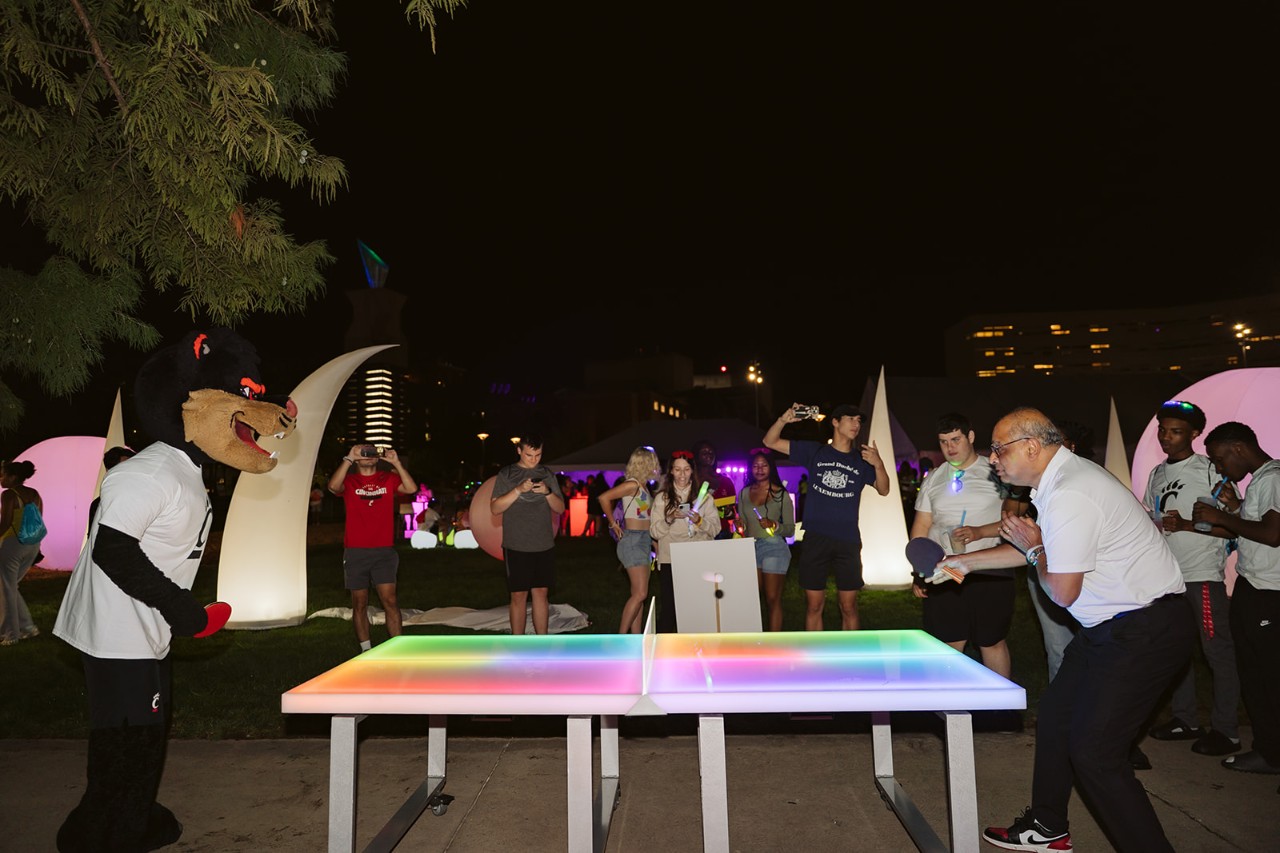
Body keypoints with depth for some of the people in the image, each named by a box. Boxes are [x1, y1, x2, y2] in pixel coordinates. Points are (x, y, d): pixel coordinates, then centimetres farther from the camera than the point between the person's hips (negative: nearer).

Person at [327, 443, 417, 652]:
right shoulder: (349, 481, 5)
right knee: (360, 603, 6)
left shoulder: (388, 478, 8)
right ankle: (366, 650, 16)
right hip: (355, 552, 0)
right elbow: (333, 486, -17)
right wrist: (349, 458, -19)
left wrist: (396, 463, -13)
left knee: (389, 599, -7)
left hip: (384, 551, 0)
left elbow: (411, 488, -9)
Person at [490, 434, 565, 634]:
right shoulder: (506, 474, 1)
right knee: (519, 596, 2)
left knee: (541, 593, 7)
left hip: (544, 545, 3)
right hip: (516, 546, -2)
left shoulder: (548, 474, 8)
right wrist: (518, 490, -18)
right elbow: (495, 508, -6)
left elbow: (560, 508, 7)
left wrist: (548, 492, -11)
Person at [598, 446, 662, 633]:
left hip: (644, 540, 9)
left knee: (638, 594, 9)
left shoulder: (643, 486, 13)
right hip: (632, 540, -9)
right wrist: (613, 523, -14)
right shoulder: (632, 484, -13)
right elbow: (604, 497, -22)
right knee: (640, 593, -12)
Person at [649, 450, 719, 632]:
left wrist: (699, 521, -14)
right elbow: (654, 532, 4)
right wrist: (670, 518, -12)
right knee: (669, 609, -4)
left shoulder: (704, 496, 9)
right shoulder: (662, 498, 9)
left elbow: (716, 528, 4)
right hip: (669, 561, 0)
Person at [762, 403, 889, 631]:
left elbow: (883, 490, -1)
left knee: (848, 607, 6)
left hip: (848, 542, 1)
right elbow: (770, 442, 3)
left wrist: (878, 464, -19)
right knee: (814, 606, 4)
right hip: (815, 539, -1)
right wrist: (783, 419, -16)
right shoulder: (814, 452, 5)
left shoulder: (861, 460, 9)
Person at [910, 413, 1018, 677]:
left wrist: (980, 532, -20)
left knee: (992, 644, 6)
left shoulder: (995, 473, 1)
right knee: (948, 645, 6)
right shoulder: (933, 480, 11)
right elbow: (921, 527, 12)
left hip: (989, 575, -3)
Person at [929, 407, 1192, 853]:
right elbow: (1040, 550, 21)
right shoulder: (1060, 479, 7)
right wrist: (966, 561, 20)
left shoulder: (1069, 496, -25)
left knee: (1094, 752, -9)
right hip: (1110, 627, 11)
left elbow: (1063, 591, -21)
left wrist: (1033, 548, -3)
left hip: (1144, 632, -11)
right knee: (1056, 714, 17)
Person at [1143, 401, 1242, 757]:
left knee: (1217, 651, 0)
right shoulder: (1157, 474, 13)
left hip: (1203, 575, -7)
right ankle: (1185, 719, 25)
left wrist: (1186, 524, -20)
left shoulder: (1211, 470, -7)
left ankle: (1226, 730, 10)